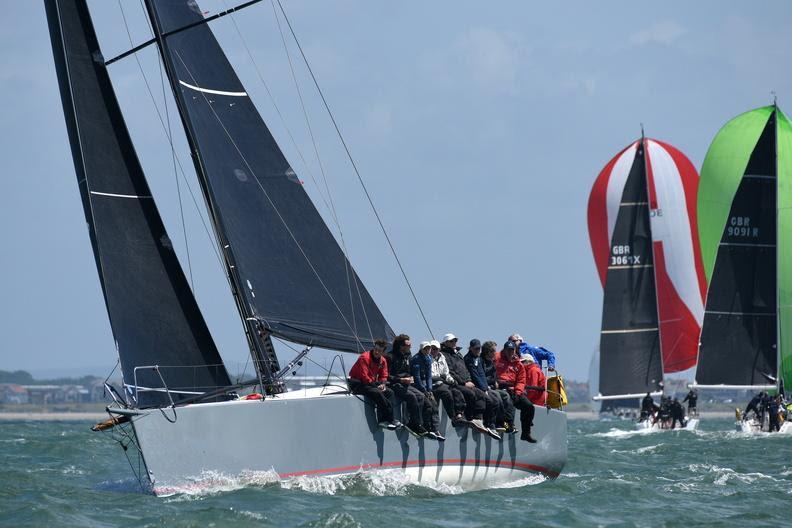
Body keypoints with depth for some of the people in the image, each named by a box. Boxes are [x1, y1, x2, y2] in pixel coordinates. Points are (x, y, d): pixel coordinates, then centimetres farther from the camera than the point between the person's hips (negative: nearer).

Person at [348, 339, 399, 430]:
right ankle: (390, 420, -28)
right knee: (377, 393, -32)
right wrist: (376, 386, -20)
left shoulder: (382, 361, 8)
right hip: (358, 384, -9)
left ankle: (382, 420, -19)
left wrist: (382, 384, -11)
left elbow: (383, 376, 12)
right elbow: (364, 376, -22)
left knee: (389, 392, -10)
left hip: (372, 383, 9)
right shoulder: (364, 358, -17)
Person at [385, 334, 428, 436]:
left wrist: (410, 378, 4)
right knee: (411, 396, -27)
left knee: (420, 396, -14)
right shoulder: (390, 357, -11)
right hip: (393, 385, -8)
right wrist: (401, 380, -19)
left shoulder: (407, 356, 15)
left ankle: (412, 423, -16)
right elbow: (387, 376, -13)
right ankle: (418, 425, -22)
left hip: (405, 384, 8)